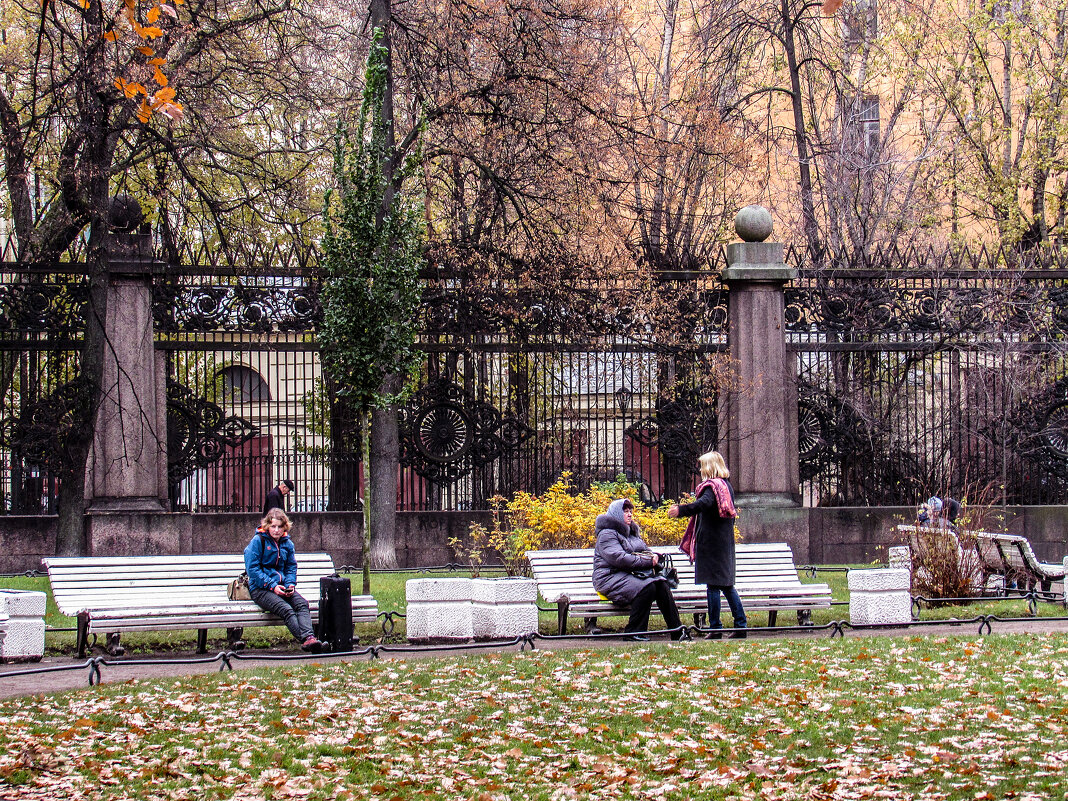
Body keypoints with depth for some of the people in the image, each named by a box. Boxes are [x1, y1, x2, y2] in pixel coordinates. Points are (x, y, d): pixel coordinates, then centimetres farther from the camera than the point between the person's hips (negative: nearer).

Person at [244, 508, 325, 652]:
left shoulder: (287, 544, 14)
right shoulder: (258, 541, -4)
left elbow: (291, 567, 17)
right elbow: (252, 569, -8)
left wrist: (290, 585, -5)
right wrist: (272, 586, -17)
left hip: (281, 585, 5)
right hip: (260, 589, -5)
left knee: (302, 603, -26)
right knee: (286, 609, -32)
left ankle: (309, 638, -47)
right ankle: (304, 640, -47)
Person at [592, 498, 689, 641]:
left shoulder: (632, 532, 23)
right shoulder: (607, 534, -6)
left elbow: (645, 550, 28)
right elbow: (619, 558, -19)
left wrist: (654, 556, 2)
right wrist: (647, 561, -19)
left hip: (628, 576, 8)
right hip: (610, 578, -8)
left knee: (661, 585, -18)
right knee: (647, 588, -32)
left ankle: (677, 631, -20)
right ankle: (633, 633, -26)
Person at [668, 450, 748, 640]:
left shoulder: (711, 486, -12)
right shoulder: (727, 485, 15)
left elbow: (705, 503, -33)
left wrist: (681, 510, -42)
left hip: (710, 542, -9)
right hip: (726, 541, 9)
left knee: (713, 585, -6)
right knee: (727, 585, 12)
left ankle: (715, 628, -6)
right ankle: (741, 625, 10)